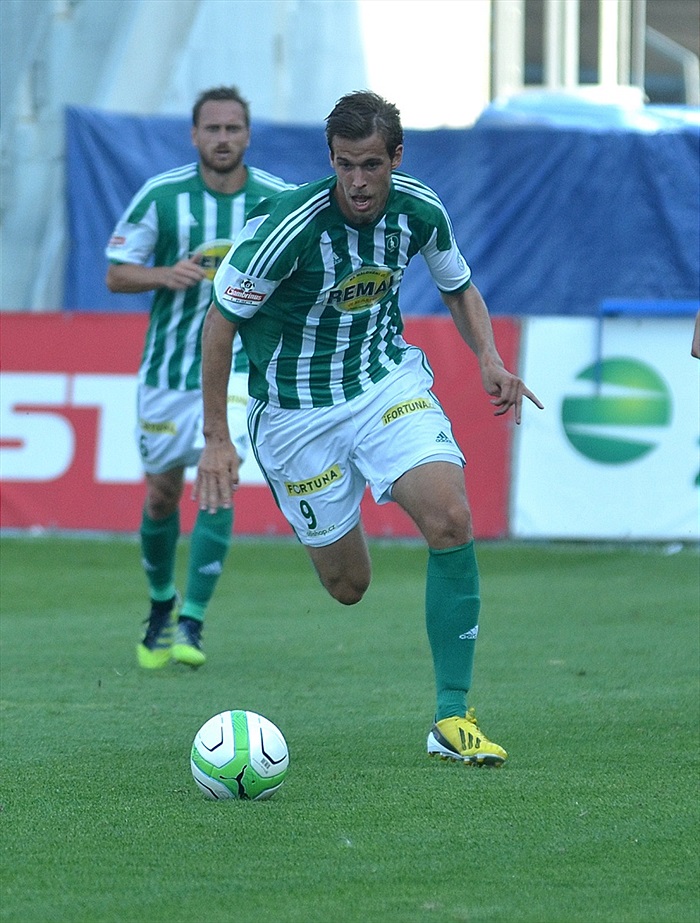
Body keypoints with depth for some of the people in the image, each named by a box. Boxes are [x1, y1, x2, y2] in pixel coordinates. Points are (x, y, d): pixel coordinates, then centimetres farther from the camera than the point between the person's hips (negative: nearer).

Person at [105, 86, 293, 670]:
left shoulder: (280, 200, -3)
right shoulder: (161, 195, -4)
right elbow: (116, 274, 0)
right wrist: (165, 275, -19)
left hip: (239, 364, -1)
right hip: (168, 367, 1)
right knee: (162, 495, 10)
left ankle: (191, 623, -15)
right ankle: (161, 605, 35)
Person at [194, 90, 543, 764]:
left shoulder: (419, 211, -10)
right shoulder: (290, 225, -24)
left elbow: (458, 287, 11)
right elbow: (221, 318, -14)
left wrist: (490, 360, -7)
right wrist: (215, 439, -15)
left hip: (389, 380, 3)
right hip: (296, 409, -3)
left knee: (451, 519, -21)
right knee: (347, 585, 3)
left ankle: (452, 717, -13)